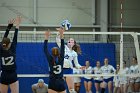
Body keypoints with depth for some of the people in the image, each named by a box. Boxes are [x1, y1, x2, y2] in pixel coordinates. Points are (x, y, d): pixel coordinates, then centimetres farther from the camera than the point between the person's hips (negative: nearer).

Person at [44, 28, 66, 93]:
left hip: (52, 84, -2)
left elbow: (45, 50, 2)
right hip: (61, 83, 2)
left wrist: (46, 37, 3)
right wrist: (61, 35, 5)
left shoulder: (50, 59, -2)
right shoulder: (61, 59, 1)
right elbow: (62, 48, 5)